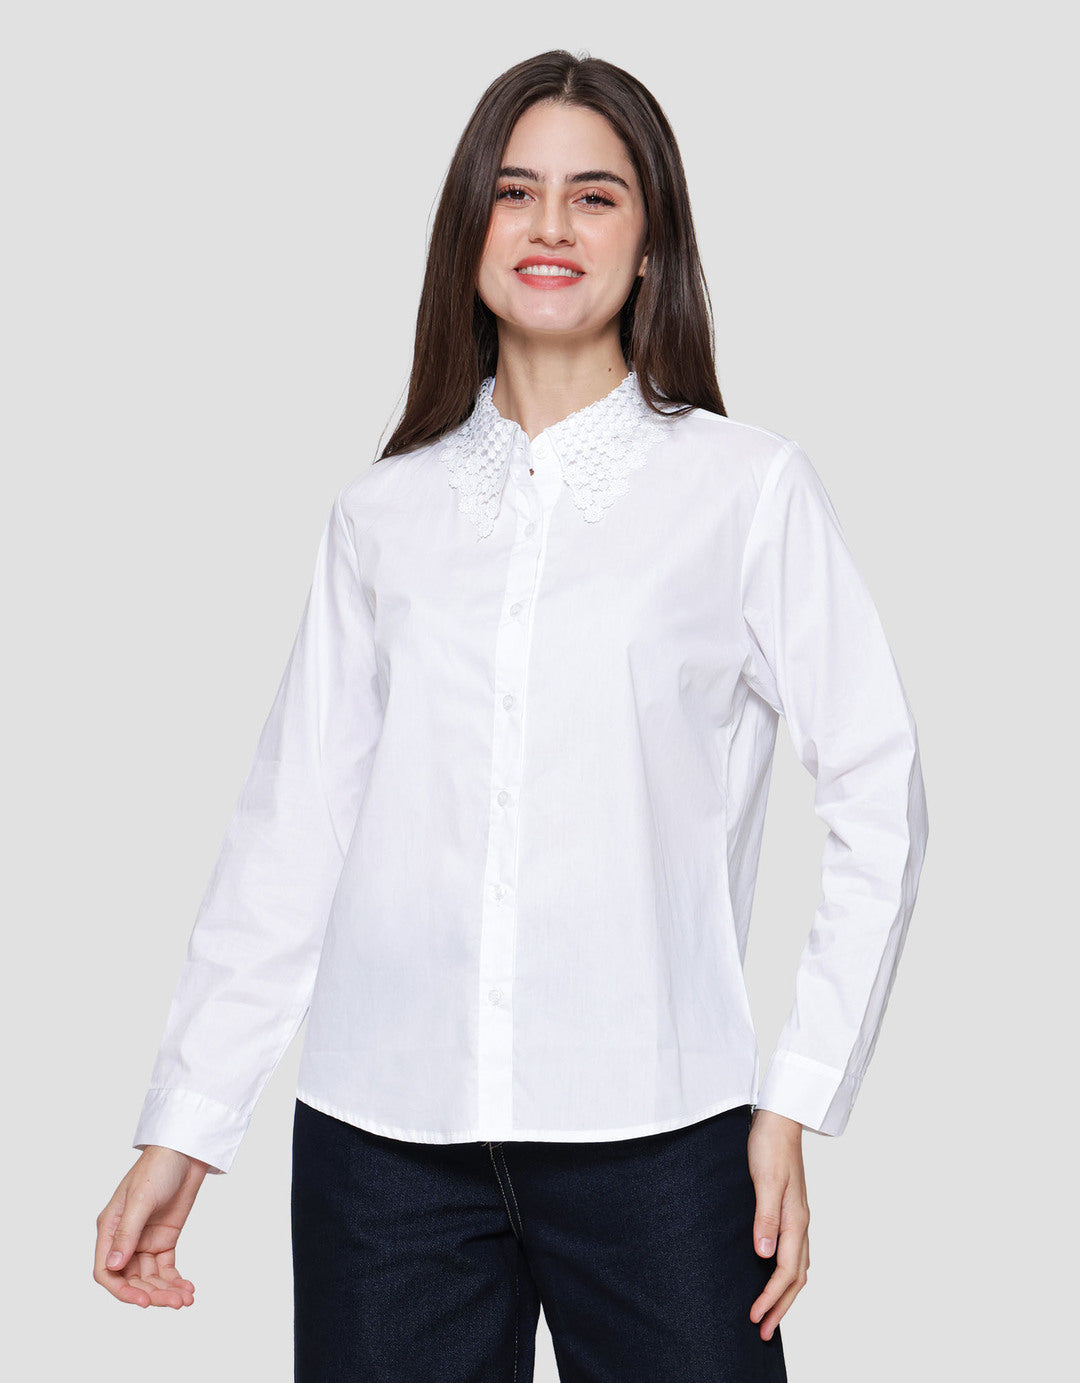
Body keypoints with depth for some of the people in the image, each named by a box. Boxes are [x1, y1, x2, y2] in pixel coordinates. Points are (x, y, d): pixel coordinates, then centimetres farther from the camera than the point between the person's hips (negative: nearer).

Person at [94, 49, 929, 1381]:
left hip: (653, 1125, -2)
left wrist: (796, 1101, -5)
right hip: (380, 1133, 2)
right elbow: (291, 827, 10)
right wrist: (182, 1128, 8)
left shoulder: (749, 487, 2)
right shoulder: (382, 512, 10)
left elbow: (877, 797, 1)